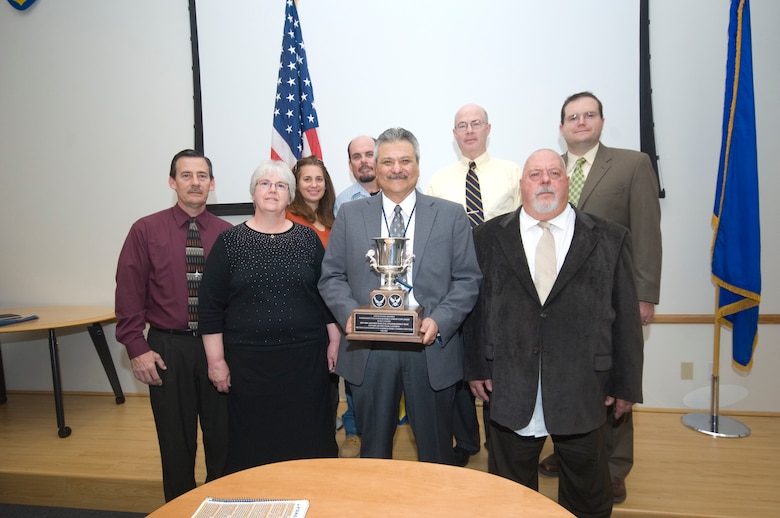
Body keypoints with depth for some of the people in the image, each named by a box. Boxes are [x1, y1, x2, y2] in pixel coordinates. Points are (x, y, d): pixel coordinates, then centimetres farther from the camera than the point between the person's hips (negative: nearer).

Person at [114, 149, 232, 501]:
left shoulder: (227, 233, -1)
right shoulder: (146, 230, -2)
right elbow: (129, 293, -3)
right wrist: (137, 348, -7)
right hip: (167, 347, 0)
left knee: (222, 434, 12)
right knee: (176, 440, 13)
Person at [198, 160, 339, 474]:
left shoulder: (308, 239, 4)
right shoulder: (229, 242, 0)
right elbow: (211, 306, 0)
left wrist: (335, 342, 4)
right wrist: (216, 360, -2)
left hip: (306, 357, 1)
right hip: (248, 361, -1)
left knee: (306, 440, 9)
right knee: (254, 442, 9)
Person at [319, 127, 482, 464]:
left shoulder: (451, 215, 3)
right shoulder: (349, 215, 6)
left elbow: (468, 279, 0)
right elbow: (331, 277, 5)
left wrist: (440, 320, -14)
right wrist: (349, 312, -13)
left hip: (432, 348, 0)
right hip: (368, 348, 1)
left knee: (436, 452, 16)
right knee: (373, 450, 18)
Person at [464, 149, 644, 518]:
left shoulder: (609, 239, 0)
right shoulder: (488, 237, 1)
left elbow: (626, 316, 1)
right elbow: (475, 306, 1)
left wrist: (626, 383, 2)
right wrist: (476, 366, -1)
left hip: (581, 390, 1)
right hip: (510, 387, 0)